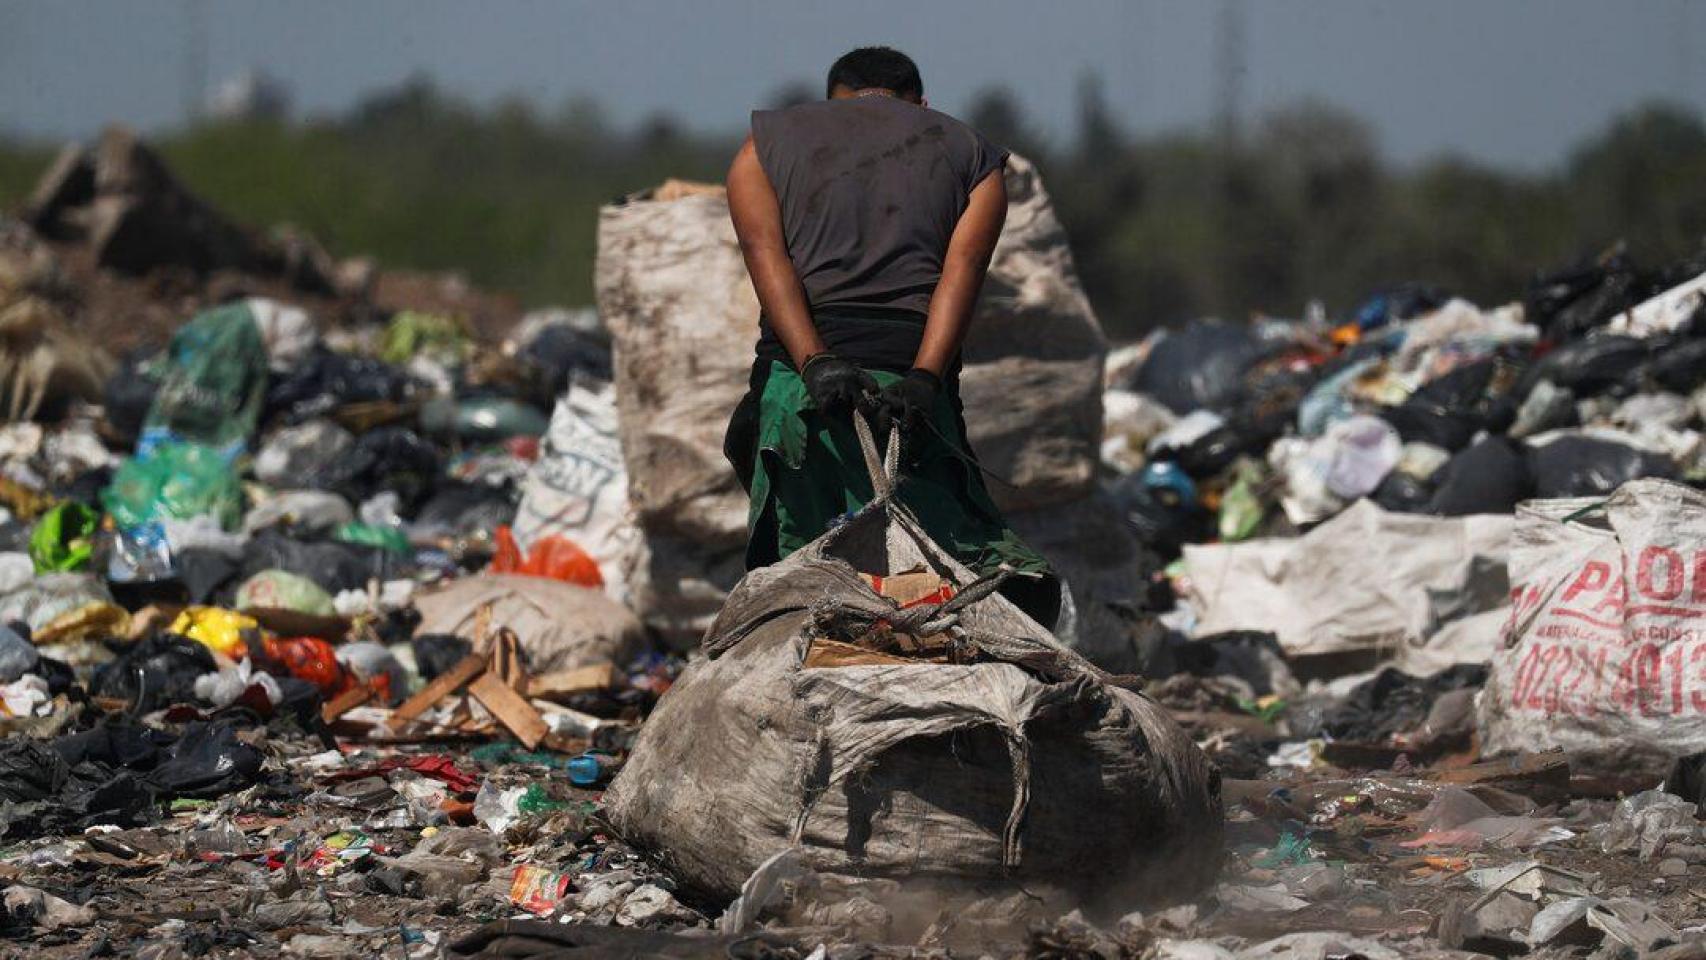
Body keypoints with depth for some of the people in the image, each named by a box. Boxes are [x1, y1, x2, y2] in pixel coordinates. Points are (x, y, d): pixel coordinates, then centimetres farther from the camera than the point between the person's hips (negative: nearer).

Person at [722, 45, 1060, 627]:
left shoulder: (766, 142, 23)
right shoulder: (973, 155, 23)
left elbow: (765, 252, 3)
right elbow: (963, 267, 3)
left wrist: (815, 363, -11)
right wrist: (923, 381, -10)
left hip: (796, 382, 0)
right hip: (916, 381, 0)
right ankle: (1008, 578, -28)